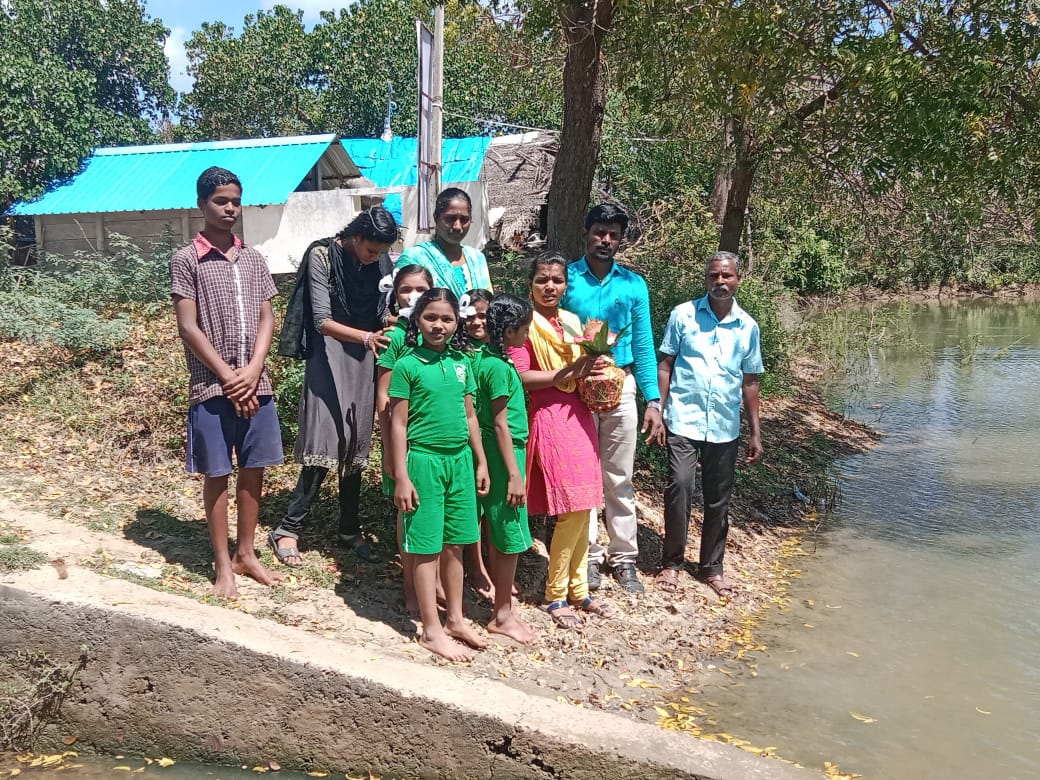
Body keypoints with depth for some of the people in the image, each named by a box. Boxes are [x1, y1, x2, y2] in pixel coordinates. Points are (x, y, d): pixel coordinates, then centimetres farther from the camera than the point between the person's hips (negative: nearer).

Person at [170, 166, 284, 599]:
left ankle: (246, 553, 24)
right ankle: (223, 564, 15)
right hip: (212, 388, -4)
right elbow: (188, 327, -8)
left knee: (253, 470, 10)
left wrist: (252, 372, -8)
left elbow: (267, 318, 6)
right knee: (217, 474, 4)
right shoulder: (186, 260, -3)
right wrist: (228, 377, -12)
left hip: (257, 385, 4)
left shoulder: (254, 259, 10)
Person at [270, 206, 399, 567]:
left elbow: (385, 310, 9)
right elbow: (322, 320, -18)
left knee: (356, 447, 9)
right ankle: (287, 530, 2)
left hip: (364, 362, 5)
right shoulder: (322, 256, -12)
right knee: (323, 446, -9)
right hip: (329, 358, -4)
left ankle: (350, 528, 22)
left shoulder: (381, 262, 1)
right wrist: (366, 337, -32)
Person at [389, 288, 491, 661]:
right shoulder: (408, 365, -7)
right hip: (424, 460, -5)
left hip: (460, 460, 5)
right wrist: (401, 478, -9)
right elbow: (398, 424, -7)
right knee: (427, 547, 3)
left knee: (454, 544, 13)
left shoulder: (461, 362, 7)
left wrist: (481, 462, 13)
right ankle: (432, 630, 12)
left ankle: (455, 619, 26)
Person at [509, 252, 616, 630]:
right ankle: (555, 595, 7)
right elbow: (521, 377, -16)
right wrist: (569, 372, -19)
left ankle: (578, 590, 21)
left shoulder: (572, 322, 14)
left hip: (578, 414, 7)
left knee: (583, 508, 8)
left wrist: (592, 367, 3)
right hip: (548, 417, -7)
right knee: (573, 508, -8)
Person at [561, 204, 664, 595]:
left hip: (620, 386, 2)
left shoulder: (634, 284, 5)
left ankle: (623, 557, 20)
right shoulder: (566, 278, 0)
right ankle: (588, 555, 18)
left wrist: (653, 400, -1)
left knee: (619, 478, 9)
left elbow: (644, 345, 6)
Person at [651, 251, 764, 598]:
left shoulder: (747, 326, 7)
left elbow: (750, 381, 12)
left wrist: (755, 432, 10)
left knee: (719, 499, 9)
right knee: (679, 487, -14)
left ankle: (711, 567, 24)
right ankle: (672, 563, 4)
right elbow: (665, 364, 2)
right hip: (684, 421, -3)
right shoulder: (683, 315, 0)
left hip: (725, 426, 3)